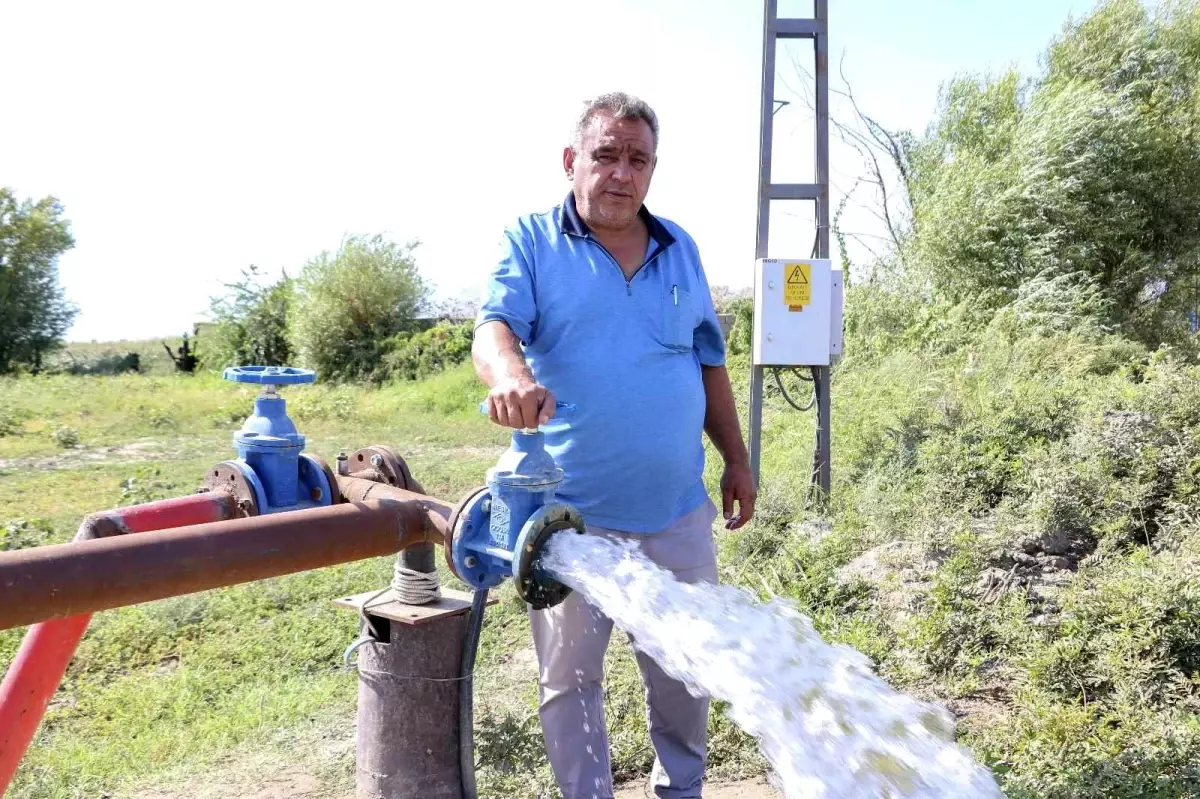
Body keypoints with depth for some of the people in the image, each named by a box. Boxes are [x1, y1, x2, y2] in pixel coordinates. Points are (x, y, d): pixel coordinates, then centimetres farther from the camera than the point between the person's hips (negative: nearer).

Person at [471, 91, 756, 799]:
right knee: (570, 677, 10)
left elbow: (709, 362, 14)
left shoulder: (681, 249, 9)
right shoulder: (531, 241, -3)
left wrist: (737, 459, 14)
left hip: (677, 510, 4)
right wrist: (511, 375, -41)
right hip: (571, 513, -3)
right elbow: (495, 329, -18)